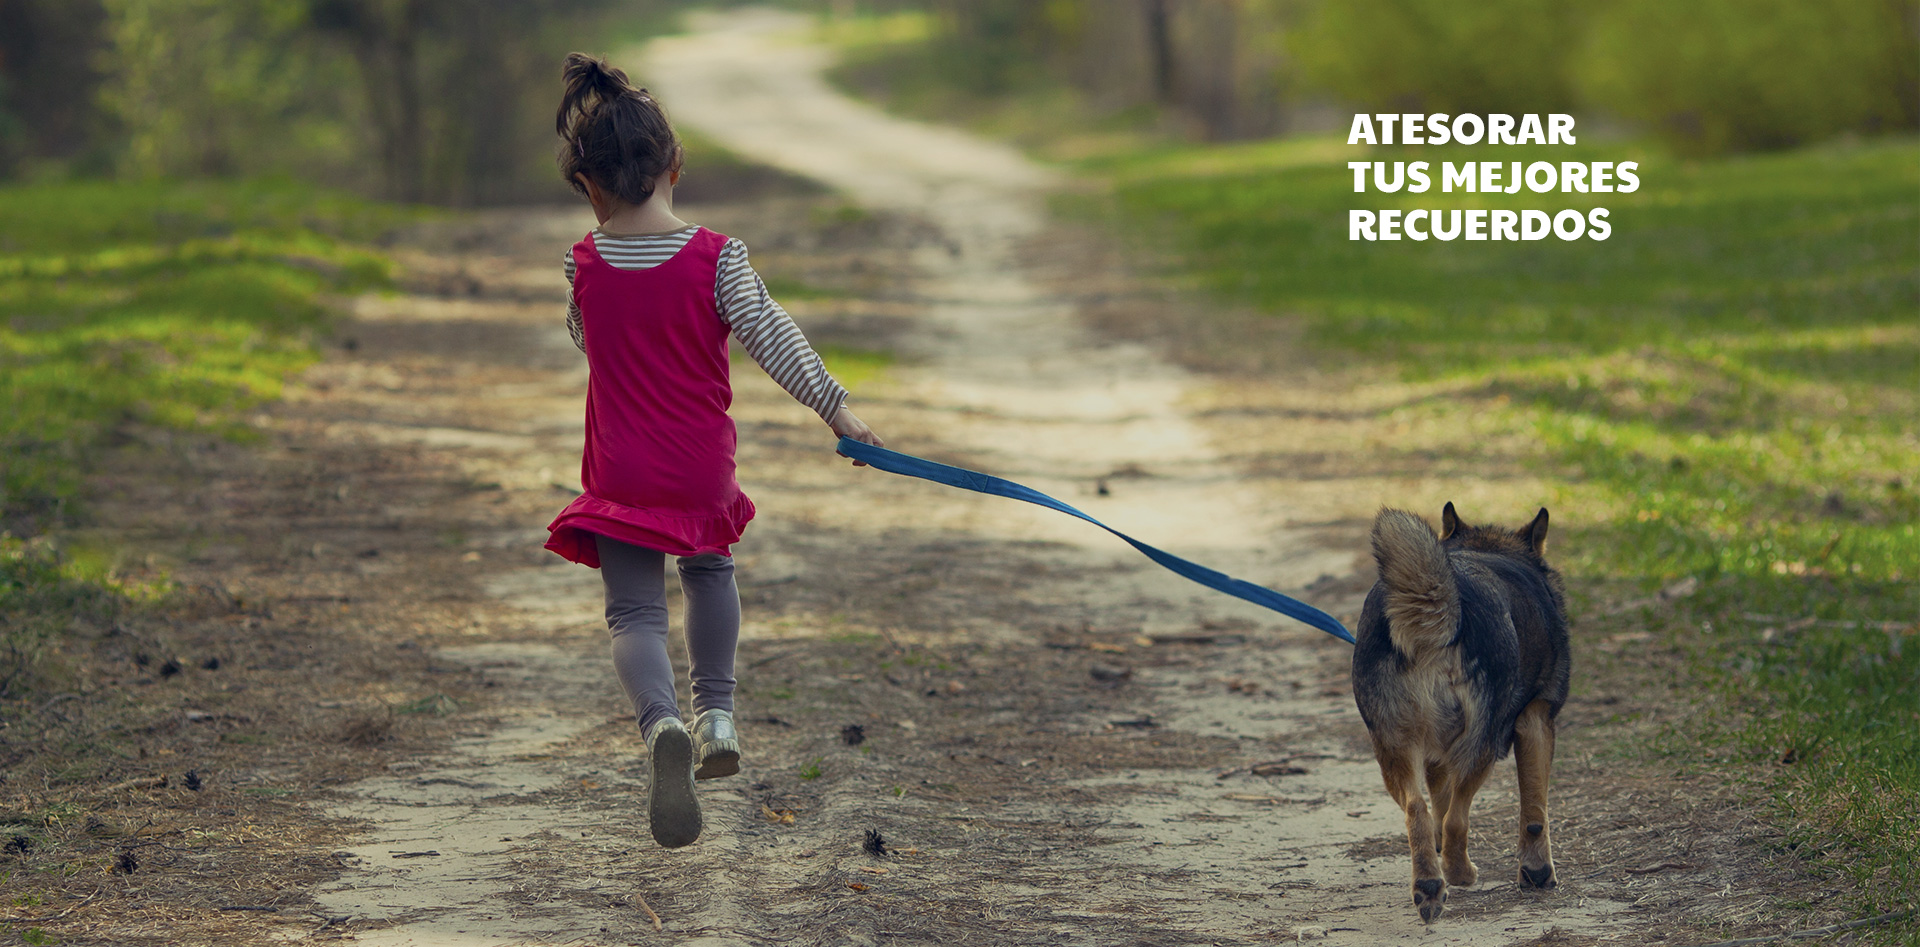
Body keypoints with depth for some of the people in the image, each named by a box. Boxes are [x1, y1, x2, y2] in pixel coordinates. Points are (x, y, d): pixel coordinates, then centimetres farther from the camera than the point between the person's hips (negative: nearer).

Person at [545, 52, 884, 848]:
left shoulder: (584, 266, -4)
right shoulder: (715, 257, -10)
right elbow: (770, 336, -10)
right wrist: (833, 404, -3)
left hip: (622, 473, -1)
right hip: (703, 467, 1)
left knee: (635, 611, 0)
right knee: (708, 569, 30)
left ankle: (660, 724, -29)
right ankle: (717, 712, 26)